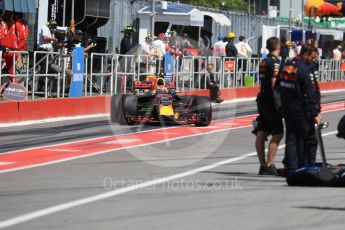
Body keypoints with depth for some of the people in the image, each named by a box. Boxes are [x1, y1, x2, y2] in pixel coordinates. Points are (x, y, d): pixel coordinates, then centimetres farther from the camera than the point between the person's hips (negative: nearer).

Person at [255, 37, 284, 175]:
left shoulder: (263, 62, 14)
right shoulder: (275, 63, -13)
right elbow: (274, 85, -20)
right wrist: (279, 104, -19)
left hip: (262, 100, 9)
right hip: (270, 101, -9)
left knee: (261, 134, 6)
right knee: (277, 133, -5)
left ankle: (263, 165, 9)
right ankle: (269, 165, -11)